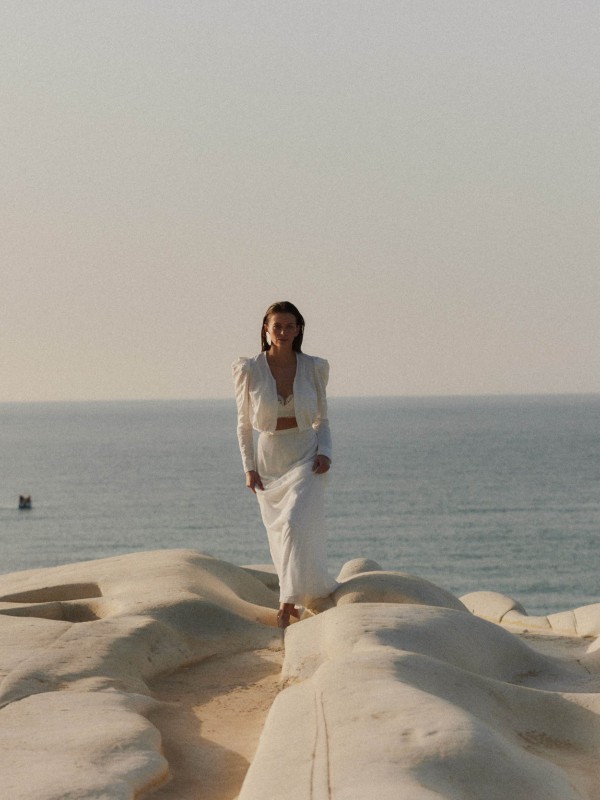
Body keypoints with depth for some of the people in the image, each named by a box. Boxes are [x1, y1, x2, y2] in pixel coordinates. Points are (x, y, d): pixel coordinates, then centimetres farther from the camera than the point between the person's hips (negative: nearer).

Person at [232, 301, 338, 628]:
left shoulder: (314, 368, -1)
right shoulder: (249, 370, -4)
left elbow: (322, 419, 10)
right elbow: (244, 424, 5)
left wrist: (325, 452, -7)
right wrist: (249, 468, -1)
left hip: (306, 457, -1)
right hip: (269, 460, 2)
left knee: (296, 525, -21)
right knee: (280, 538, 7)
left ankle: (288, 604, -18)